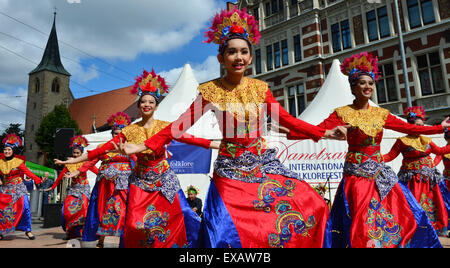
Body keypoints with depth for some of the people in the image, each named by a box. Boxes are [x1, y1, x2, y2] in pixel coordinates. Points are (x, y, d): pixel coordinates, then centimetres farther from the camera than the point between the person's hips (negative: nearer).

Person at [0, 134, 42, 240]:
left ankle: (28, 230, 0)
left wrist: (39, 180, -21)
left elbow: (28, 172, -12)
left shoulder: (18, 161, -6)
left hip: (18, 187, -3)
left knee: (25, 207, -11)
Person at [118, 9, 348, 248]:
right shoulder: (211, 91, -5)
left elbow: (285, 119, 5)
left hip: (263, 163, 3)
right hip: (231, 169, -3)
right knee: (232, 230, -2)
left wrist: (323, 133, 1)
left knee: (311, 206, -3)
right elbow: (182, 123, -7)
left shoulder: (260, 88, 2)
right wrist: (143, 146, -12)